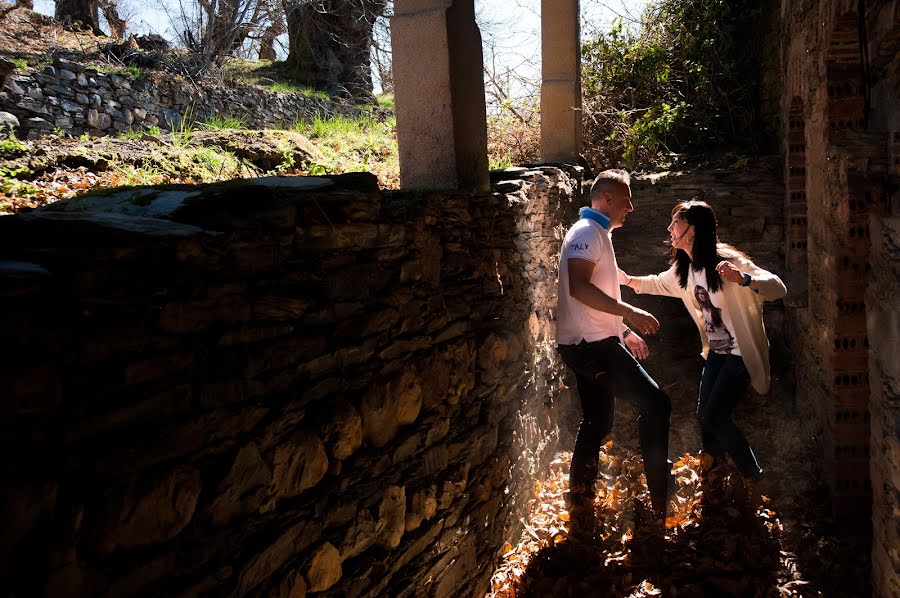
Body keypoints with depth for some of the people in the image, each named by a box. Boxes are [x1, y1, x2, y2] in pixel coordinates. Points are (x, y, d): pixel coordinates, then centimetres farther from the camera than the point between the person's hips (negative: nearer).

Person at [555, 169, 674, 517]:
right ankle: (660, 496, 0)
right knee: (655, 403, -8)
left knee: (598, 420, 17)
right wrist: (629, 312, -24)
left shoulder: (598, 234, 22)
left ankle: (580, 495, 26)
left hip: (590, 344, 11)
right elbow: (579, 287, -26)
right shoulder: (587, 232, -12)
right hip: (592, 345, -11)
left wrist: (624, 331, 23)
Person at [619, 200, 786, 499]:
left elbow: (778, 288, -29)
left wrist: (743, 280, -46)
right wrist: (630, 280, 14)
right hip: (717, 350, 7)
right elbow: (659, 283, 22)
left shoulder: (727, 260, -24)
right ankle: (712, 455, 42)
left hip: (742, 352, -7)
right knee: (704, 413, 10)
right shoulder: (684, 268, 0)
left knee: (715, 416, -12)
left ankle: (751, 476, 12)